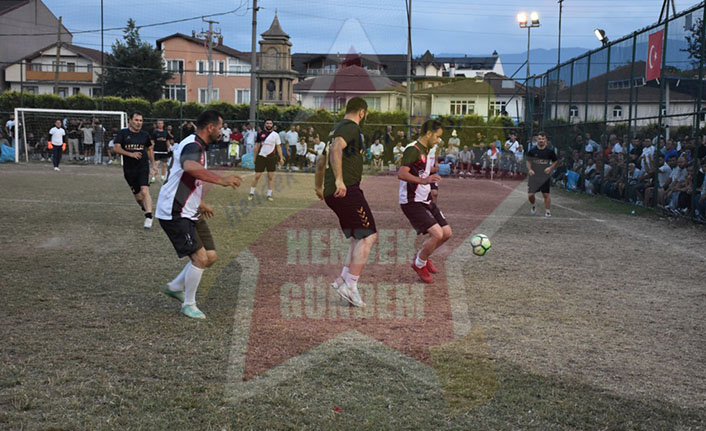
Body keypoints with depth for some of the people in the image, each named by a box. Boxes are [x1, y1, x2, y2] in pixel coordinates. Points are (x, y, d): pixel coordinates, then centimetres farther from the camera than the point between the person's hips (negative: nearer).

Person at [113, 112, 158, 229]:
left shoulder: (144, 135, 8)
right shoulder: (123, 133, 0)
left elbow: (150, 149, 22)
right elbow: (116, 148, -8)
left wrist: (154, 165, 19)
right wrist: (131, 154, -20)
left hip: (143, 167, 0)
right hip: (129, 169, 1)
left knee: (145, 191, -19)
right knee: (138, 196, 7)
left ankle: (149, 218, -21)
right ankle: (146, 209, 34)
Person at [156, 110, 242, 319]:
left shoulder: (197, 147, 13)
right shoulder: (192, 146, -20)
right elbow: (190, 167, -46)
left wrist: (200, 203, 36)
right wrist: (221, 180, -51)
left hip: (190, 213, 10)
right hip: (174, 214, -10)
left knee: (210, 256, 10)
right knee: (200, 258, -13)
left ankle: (175, 287, 26)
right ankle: (188, 305, 4)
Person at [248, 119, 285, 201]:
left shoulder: (275, 135, 3)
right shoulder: (260, 134, 3)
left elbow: (278, 147, 6)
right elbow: (257, 146, 9)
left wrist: (281, 158, 0)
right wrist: (255, 157, 7)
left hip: (271, 157, 1)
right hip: (261, 157, -1)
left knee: (270, 176, 3)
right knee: (257, 175, -2)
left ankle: (269, 194, 11)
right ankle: (252, 193, 10)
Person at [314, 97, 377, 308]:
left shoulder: (336, 128, 23)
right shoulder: (351, 128, -6)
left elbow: (321, 160, 34)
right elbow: (336, 149, -26)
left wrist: (318, 186, 47)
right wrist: (339, 179, -33)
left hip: (332, 193, 10)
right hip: (347, 190, -10)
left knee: (359, 238, 14)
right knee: (368, 236, -10)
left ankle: (343, 279, 6)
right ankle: (350, 285, -13)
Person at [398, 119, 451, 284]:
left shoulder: (426, 150, 14)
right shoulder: (413, 149, -17)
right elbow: (401, 173, -32)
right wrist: (423, 180, -44)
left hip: (425, 201, 10)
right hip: (412, 202, -10)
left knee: (447, 233, 9)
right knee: (437, 233, -19)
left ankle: (422, 256, 31)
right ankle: (419, 264, 5)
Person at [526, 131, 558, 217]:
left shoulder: (550, 151, -3)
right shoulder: (532, 150, -2)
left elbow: (555, 162, 8)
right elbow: (528, 161, 10)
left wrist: (550, 168, -10)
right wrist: (529, 169, -9)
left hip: (545, 176, -1)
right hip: (534, 175, 1)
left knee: (546, 195, 0)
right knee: (530, 194, -4)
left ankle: (547, 211, 12)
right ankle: (533, 206, 26)